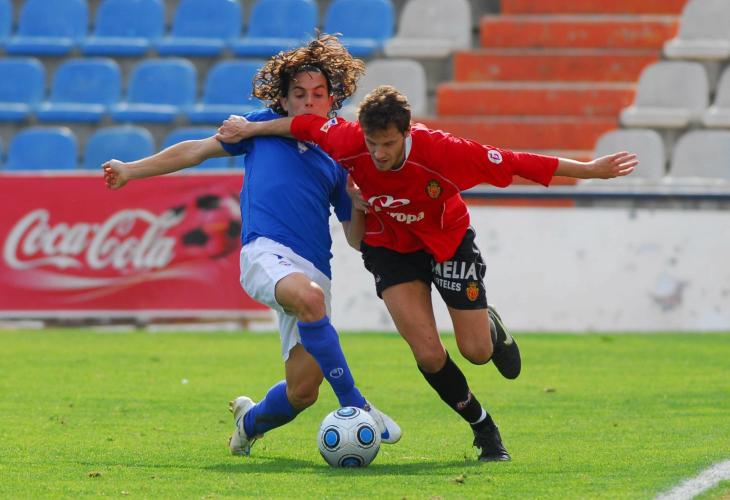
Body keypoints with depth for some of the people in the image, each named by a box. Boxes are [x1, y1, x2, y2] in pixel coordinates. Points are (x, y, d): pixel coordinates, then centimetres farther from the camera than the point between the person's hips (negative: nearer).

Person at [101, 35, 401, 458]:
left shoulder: (338, 159, 21)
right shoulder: (265, 126, 17)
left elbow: (356, 237, 21)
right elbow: (198, 150, 26)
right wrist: (131, 171, 29)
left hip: (314, 270, 3)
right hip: (266, 251, -3)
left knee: (303, 391, -8)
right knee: (309, 297, -40)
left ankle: (251, 422, 29)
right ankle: (356, 406, -35)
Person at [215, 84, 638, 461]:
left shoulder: (440, 150, -35)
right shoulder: (348, 143, -30)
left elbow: (515, 164, -31)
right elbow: (306, 125, -10)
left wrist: (591, 170, -27)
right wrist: (250, 129, 2)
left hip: (449, 241, -1)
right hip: (390, 248, 1)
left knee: (476, 351, -1)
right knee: (428, 353, -12)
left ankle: (492, 328, 40)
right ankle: (483, 427, 12)